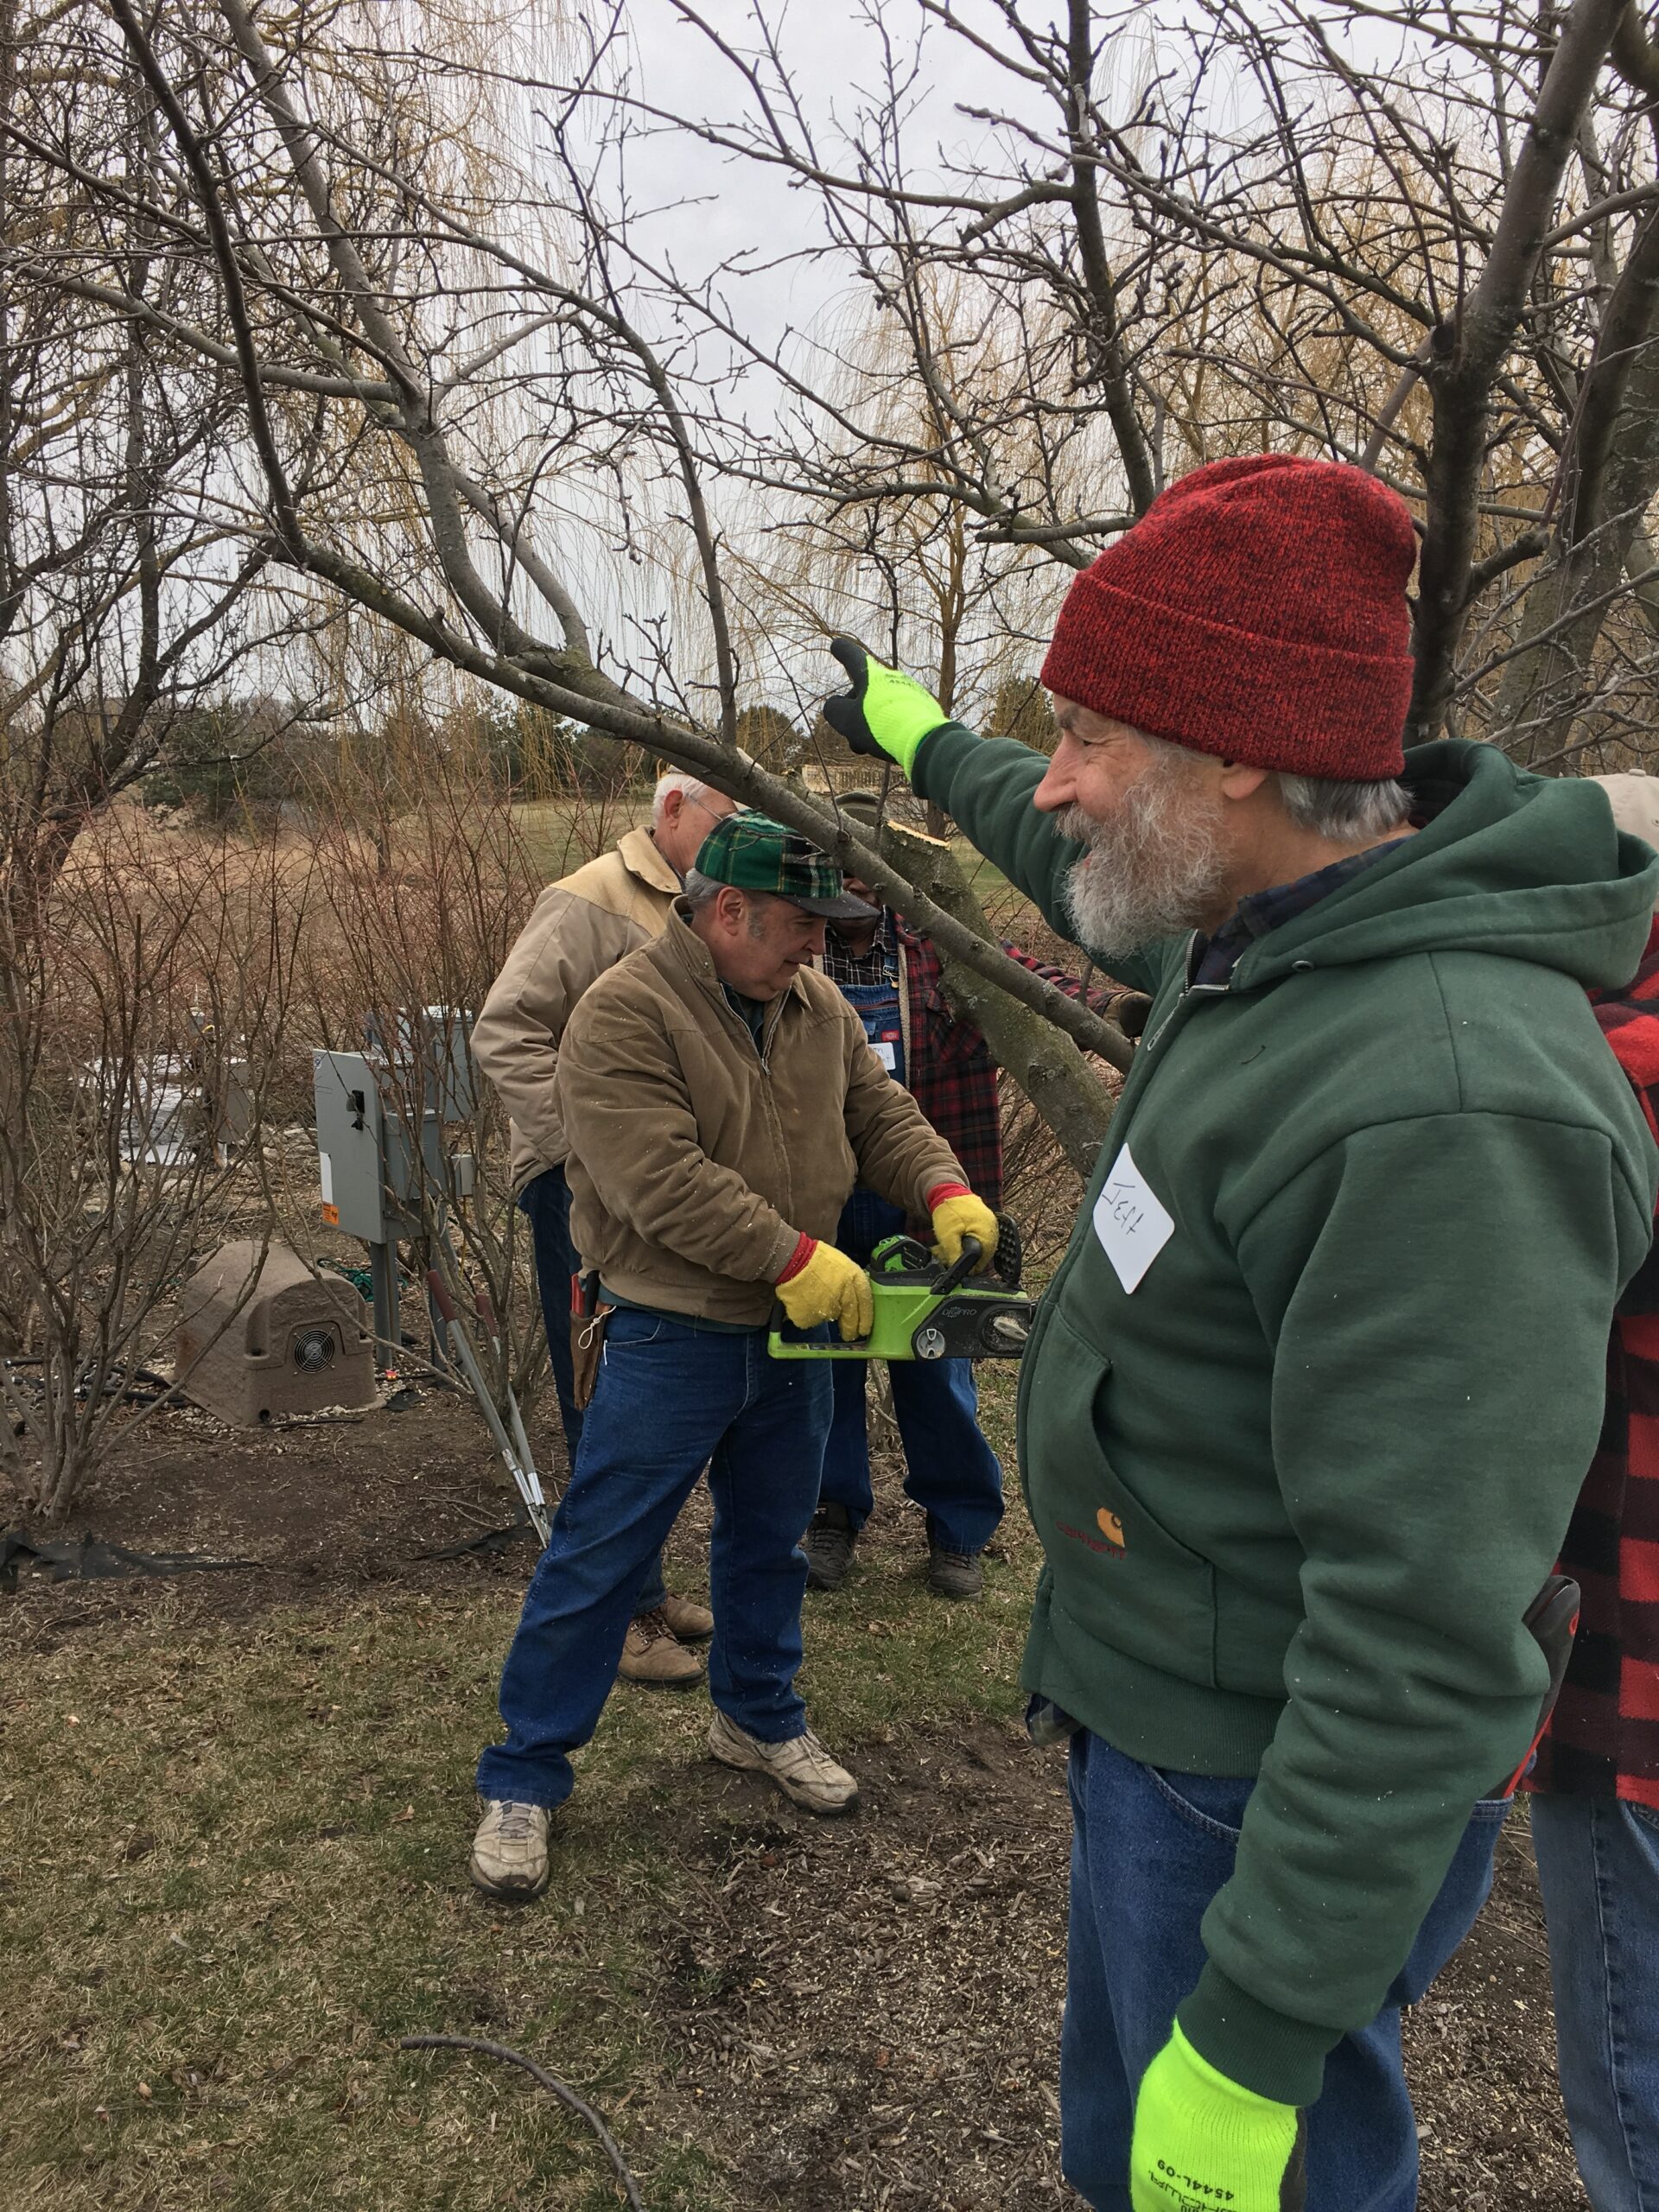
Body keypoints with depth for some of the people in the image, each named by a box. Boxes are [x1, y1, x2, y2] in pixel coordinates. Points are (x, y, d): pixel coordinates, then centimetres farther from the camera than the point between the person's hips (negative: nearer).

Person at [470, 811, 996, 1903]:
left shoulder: (818, 1007, 5)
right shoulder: (625, 1015, -19)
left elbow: (882, 1114, 8)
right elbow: (662, 1180, -27)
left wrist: (945, 1192, -12)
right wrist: (798, 1257, -27)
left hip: (794, 1337, 7)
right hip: (673, 1341, -6)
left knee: (770, 1544, 21)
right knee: (596, 1562, 3)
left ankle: (761, 1719, 42)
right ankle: (523, 1781, 18)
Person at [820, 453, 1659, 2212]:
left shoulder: (1447, 1110, -33)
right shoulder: (1270, 930, -2)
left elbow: (1431, 1645, -31)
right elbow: (1087, 874, 22)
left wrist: (1257, 2034, -25)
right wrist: (924, 745, 36)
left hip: (1276, 1795, -9)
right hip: (1151, 1717, 9)